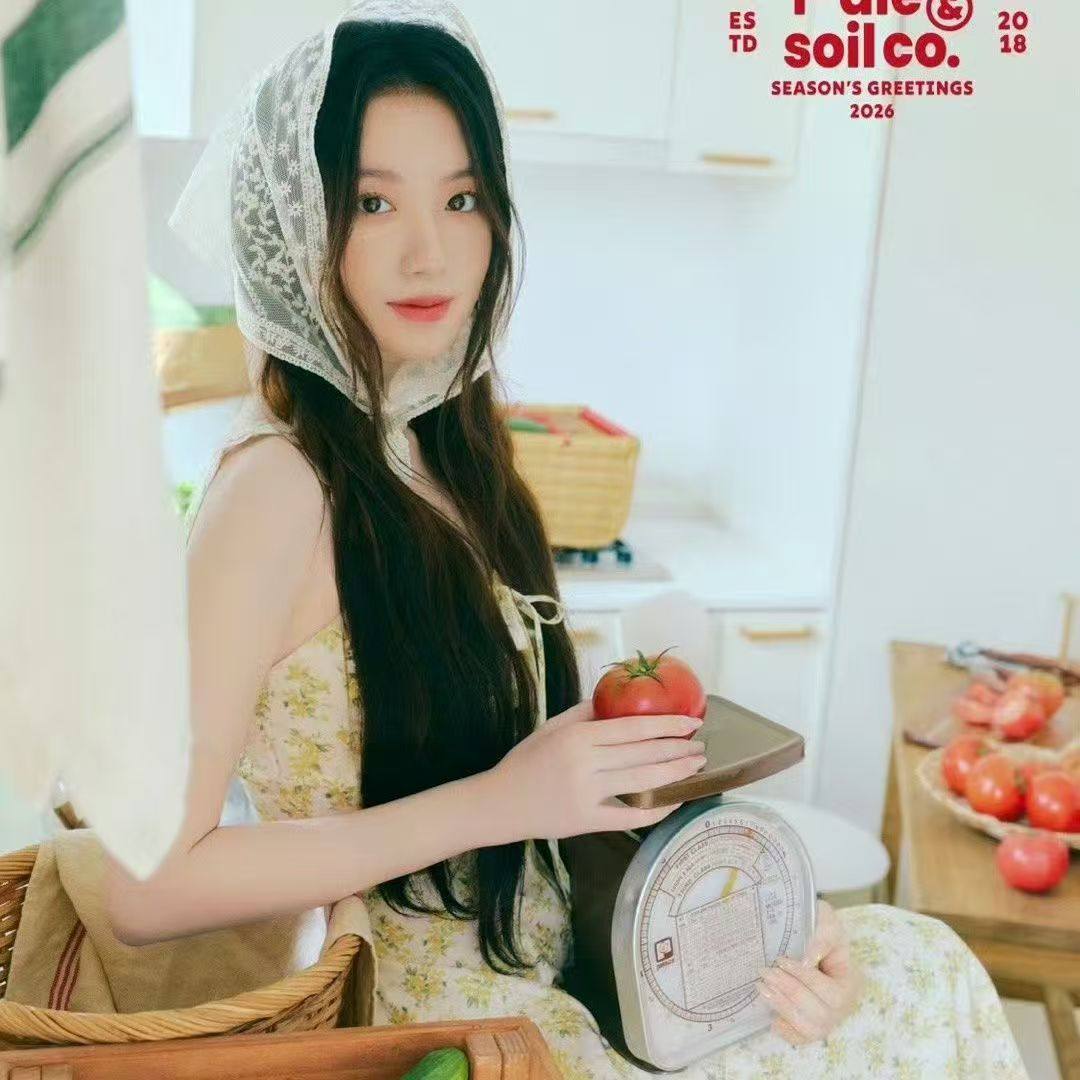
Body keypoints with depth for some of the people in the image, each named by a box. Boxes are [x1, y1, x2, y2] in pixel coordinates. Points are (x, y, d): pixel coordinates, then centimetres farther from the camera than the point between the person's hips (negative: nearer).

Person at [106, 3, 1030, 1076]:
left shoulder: (440, 444, 3)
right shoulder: (278, 485, -21)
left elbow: (505, 739, 5)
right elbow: (147, 887, -21)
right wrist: (495, 801, -24)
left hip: (540, 956, 7)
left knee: (924, 966, 4)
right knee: (924, 993, -3)